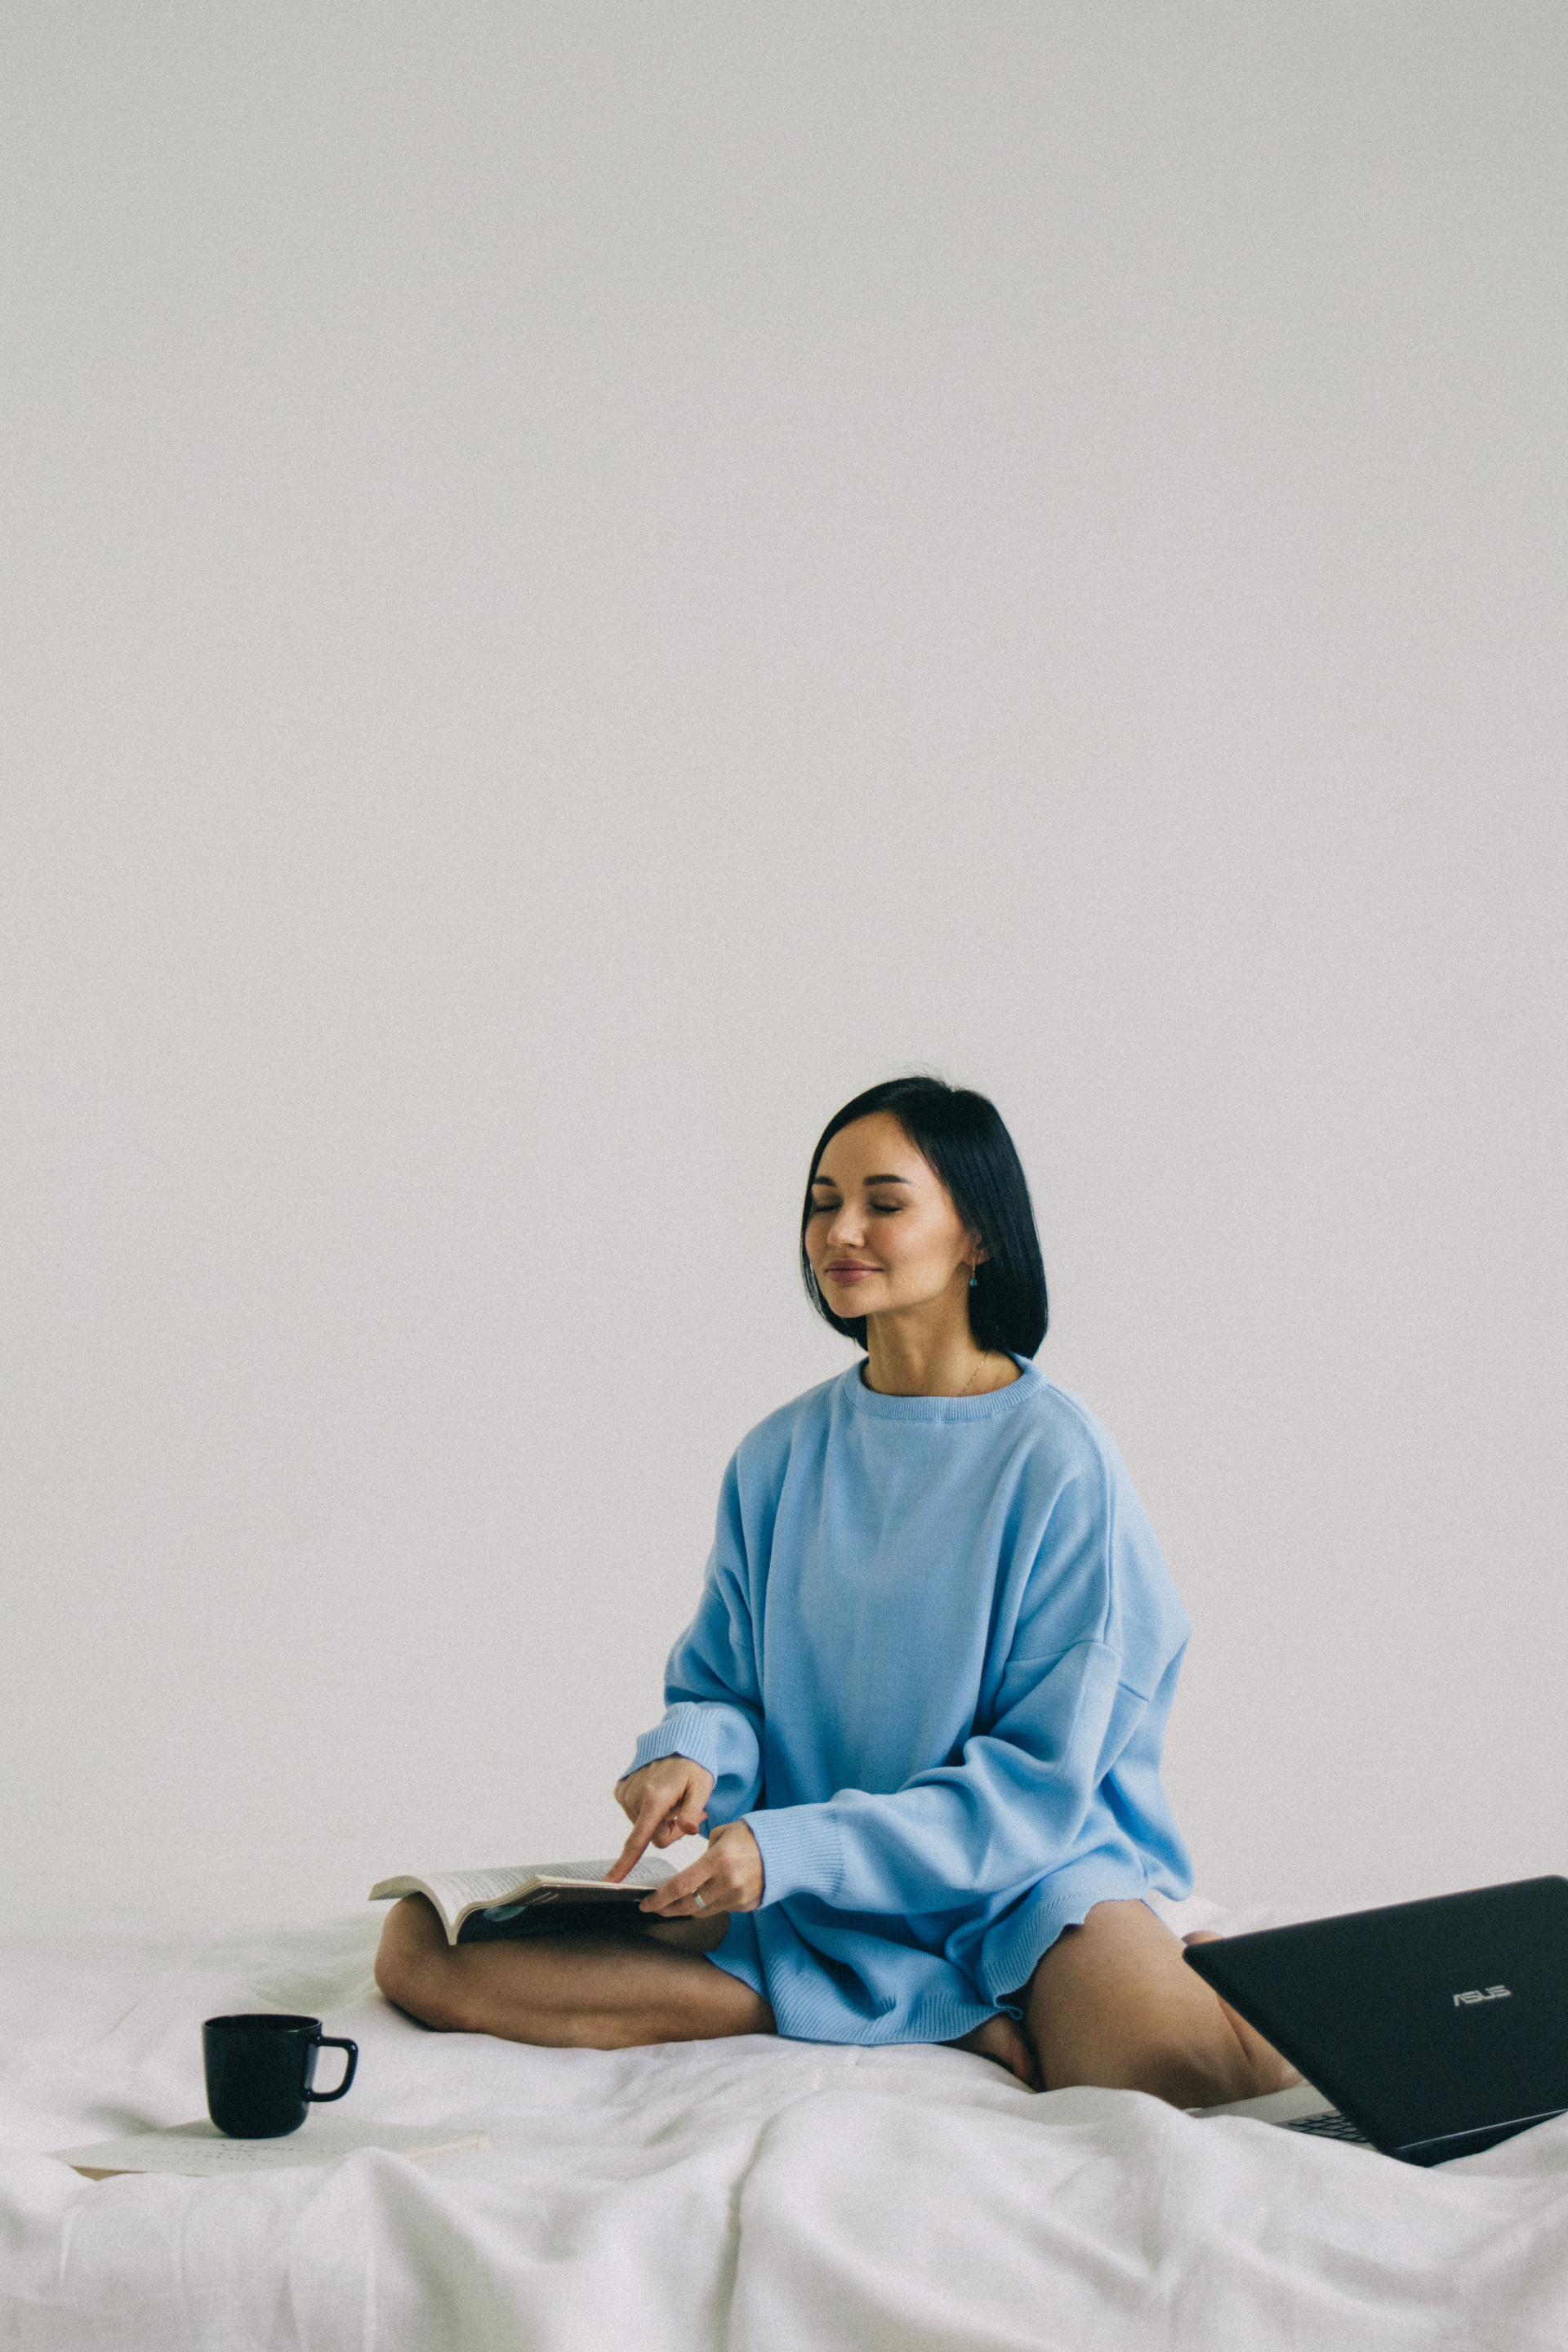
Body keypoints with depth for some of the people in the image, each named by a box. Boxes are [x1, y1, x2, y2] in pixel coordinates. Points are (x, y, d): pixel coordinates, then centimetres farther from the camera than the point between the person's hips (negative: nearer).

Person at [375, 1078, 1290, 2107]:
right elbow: (721, 1687, 15)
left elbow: (1040, 1779, -10)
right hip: (801, 1888, 6)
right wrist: (692, 1755, -12)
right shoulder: (779, 1455, 9)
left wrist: (791, 1848, -21)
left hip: (1029, 1868, -6)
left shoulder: (1058, 1460, -7)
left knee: (1184, 2077, -40)